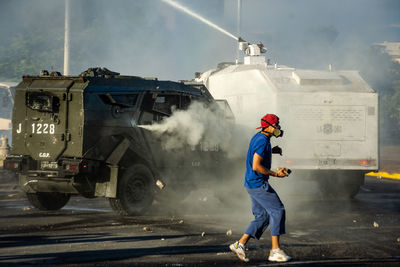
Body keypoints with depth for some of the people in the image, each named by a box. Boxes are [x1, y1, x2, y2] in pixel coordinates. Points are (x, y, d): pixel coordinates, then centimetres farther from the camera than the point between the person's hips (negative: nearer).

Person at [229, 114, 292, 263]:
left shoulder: (257, 137, 13)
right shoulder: (263, 141, -19)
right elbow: (256, 166, -24)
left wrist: (271, 151, 18)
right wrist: (275, 174, -17)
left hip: (252, 183, 10)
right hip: (258, 183, -10)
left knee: (262, 216, 12)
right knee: (277, 211, -7)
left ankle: (240, 245, 7)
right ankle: (275, 251, -9)